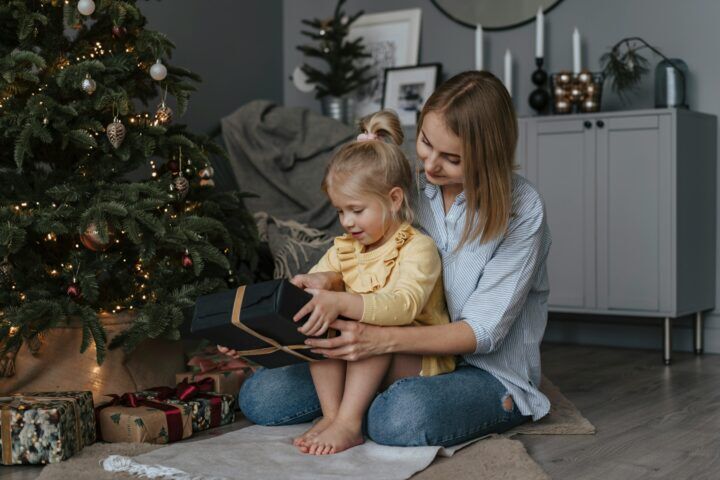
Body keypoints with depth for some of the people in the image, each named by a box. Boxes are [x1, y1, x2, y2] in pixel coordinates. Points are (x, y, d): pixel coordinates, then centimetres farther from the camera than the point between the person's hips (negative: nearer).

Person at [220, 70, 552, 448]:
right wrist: (330, 280, -19)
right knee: (259, 395, -8)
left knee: (404, 418, -40)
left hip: (488, 371, -5)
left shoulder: (521, 209, -16)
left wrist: (380, 340, -32)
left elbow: (483, 330, -19)